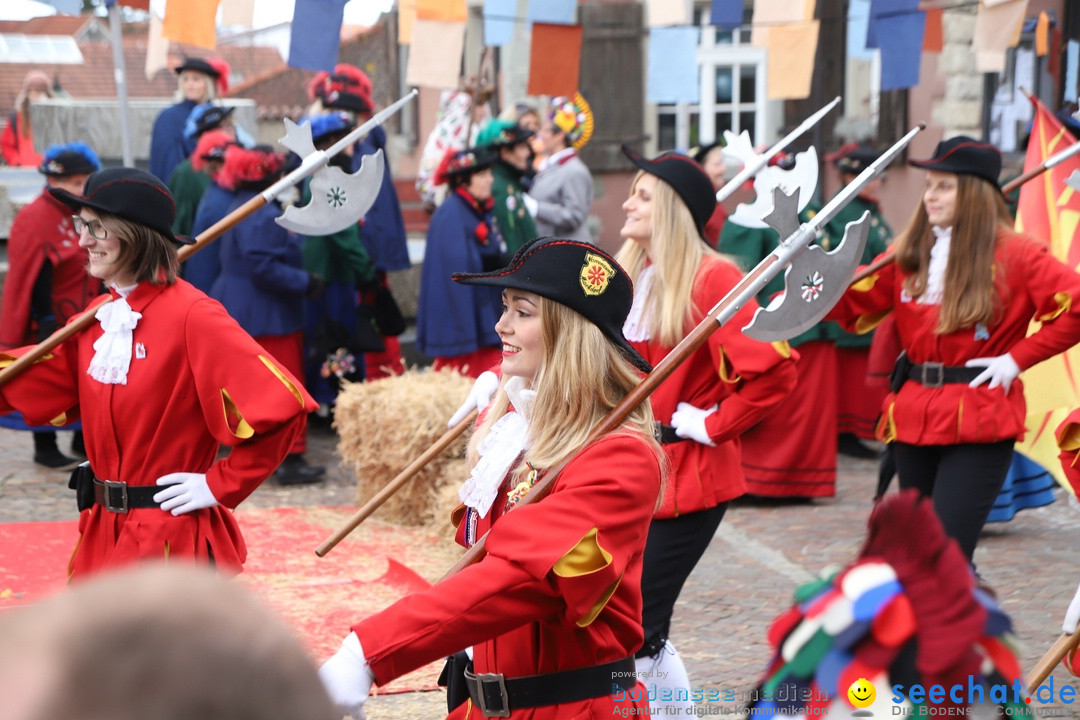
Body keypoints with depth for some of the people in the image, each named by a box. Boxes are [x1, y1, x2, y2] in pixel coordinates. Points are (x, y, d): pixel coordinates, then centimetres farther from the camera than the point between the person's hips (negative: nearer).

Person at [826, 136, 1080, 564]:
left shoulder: (1015, 255, -6)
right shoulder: (910, 253, 9)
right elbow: (855, 307, 10)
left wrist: (1017, 359, -11)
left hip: (978, 425, -6)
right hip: (914, 418, 6)